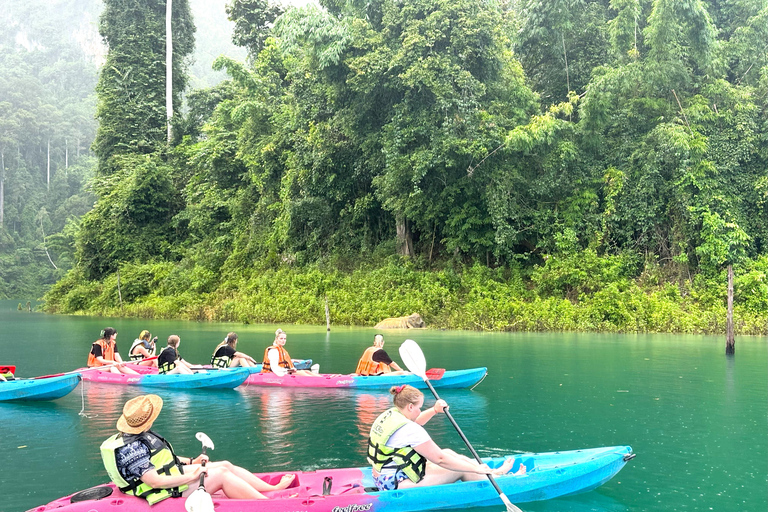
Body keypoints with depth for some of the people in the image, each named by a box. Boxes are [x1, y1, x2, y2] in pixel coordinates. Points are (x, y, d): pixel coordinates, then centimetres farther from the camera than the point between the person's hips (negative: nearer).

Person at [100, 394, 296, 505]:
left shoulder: (137, 435, 6)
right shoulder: (131, 448, -27)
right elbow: (155, 481, -30)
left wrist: (190, 461, 13)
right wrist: (191, 477, -24)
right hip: (170, 492, -10)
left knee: (226, 465, 5)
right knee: (221, 474, -16)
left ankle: (275, 488, 7)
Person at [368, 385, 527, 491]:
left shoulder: (388, 414, 5)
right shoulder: (408, 430, -24)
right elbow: (440, 459, -20)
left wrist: (434, 410, 11)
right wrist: (476, 469, -13)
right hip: (397, 484, -10)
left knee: (449, 452, 15)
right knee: (461, 469, -4)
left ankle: (495, 471, 25)